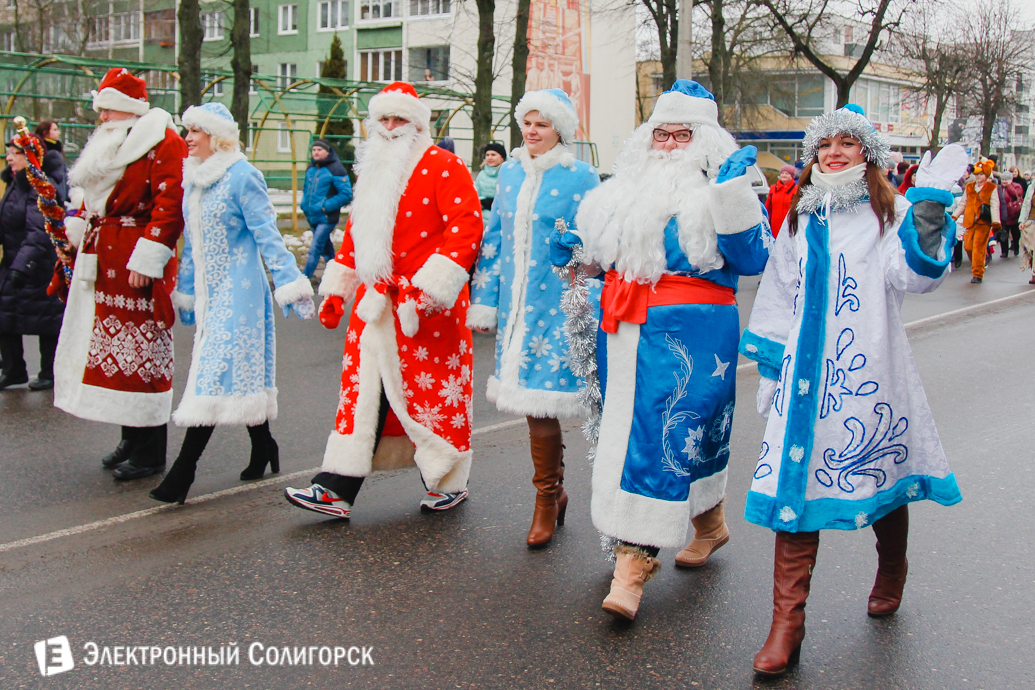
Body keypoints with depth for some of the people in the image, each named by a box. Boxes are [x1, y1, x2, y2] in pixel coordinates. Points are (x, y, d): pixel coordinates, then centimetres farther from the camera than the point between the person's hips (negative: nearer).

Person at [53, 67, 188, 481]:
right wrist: (78, 226, 12)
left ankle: (150, 454, 2)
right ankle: (132, 440, 23)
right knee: (114, 349, 12)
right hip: (103, 258, 9)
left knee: (142, 350, -6)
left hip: (136, 262, -9)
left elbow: (170, 203, -19)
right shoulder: (110, 144, 19)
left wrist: (147, 256, -23)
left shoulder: (163, 143, -10)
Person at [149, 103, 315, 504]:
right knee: (241, 370, 12)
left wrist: (291, 285, -18)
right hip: (208, 290, 8)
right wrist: (185, 292, 24)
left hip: (237, 288, -8)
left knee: (216, 372, -10)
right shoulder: (192, 178, 13)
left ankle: (184, 469, -12)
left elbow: (267, 235, -13)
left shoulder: (241, 176, -11)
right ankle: (263, 446, 24)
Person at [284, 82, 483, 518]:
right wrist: (336, 289, 20)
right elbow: (356, 233, 25)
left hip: (424, 303, -6)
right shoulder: (373, 171, 18)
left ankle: (449, 481, 20)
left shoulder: (443, 167, -5)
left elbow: (467, 224, -16)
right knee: (364, 388, 4)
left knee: (432, 389, 2)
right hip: (375, 302, 6)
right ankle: (337, 488, 4)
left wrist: (434, 284, -23)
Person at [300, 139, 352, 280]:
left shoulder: (335, 169, -12)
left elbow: (346, 194, -16)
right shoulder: (311, 169, 10)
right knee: (326, 250, 19)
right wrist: (304, 205, 8)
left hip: (326, 218, -8)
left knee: (314, 250, -11)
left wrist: (326, 206, -18)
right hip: (312, 217, 8)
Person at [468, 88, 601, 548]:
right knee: (528, 395, 8)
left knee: (540, 398, -7)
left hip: (557, 306, -5)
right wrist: (483, 301, 14)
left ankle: (547, 499, 9)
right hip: (515, 304, 5)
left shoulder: (580, 177, -4)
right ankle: (554, 490, 25)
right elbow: (494, 239, 16)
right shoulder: (510, 172, 11)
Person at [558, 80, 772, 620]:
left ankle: (633, 560, -8)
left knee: (662, 432, -11)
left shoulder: (717, 188, -2)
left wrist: (733, 194, -21)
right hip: (626, 328, 7)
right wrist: (576, 248, 11)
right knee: (651, 430, 13)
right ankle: (710, 523, 35)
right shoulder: (629, 186, 17)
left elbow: (752, 259, -14)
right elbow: (606, 248, 29)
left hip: (688, 330, -7)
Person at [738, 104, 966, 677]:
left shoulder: (889, 212, 3)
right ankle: (787, 623, 1)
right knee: (795, 481, -3)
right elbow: (778, 293, 18)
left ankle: (890, 573, 43)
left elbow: (915, 273, -15)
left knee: (882, 475, 13)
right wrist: (769, 364, 15)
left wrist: (929, 206, -23)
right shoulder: (801, 217, 14)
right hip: (805, 371, 3)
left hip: (868, 372, -2)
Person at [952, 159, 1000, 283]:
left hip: (983, 222, -4)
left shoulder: (992, 189, 1)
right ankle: (975, 265, 30)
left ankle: (978, 274, -1)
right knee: (968, 246, 3)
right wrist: (954, 216, 11)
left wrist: (995, 222, -12)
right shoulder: (969, 187, 13)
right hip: (970, 221, 4)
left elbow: (994, 206, -3)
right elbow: (962, 203, 19)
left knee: (978, 248, -7)